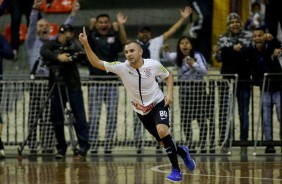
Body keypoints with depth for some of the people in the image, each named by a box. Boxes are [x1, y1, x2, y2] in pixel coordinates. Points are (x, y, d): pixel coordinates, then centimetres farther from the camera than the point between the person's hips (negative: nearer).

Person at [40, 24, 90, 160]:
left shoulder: (73, 46, 6)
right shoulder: (50, 44, 5)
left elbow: (84, 60, -8)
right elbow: (44, 52, -18)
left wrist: (79, 56, -30)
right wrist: (58, 56, -34)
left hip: (73, 86, -1)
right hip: (56, 86, 1)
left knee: (79, 117, -6)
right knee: (56, 118, 2)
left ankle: (83, 147, -6)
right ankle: (61, 148, 12)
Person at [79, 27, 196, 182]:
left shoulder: (154, 65, -17)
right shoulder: (121, 67, -19)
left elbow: (168, 76, 3)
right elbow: (96, 63, -26)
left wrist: (169, 94, -12)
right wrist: (86, 45, -37)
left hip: (158, 104, -3)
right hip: (141, 110, 3)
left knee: (162, 130, -30)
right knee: (164, 142, 9)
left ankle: (176, 170, -20)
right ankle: (182, 151, 44)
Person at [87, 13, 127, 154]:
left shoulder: (114, 37, 7)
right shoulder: (93, 37, 5)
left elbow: (123, 43, -14)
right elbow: (86, 40, -18)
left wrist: (121, 26, -31)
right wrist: (91, 27, -38)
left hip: (112, 81, 2)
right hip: (96, 82, -2)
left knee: (112, 115, 1)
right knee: (94, 116, -3)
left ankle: (108, 146, 6)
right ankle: (93, 146, -1)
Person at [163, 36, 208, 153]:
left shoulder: (197, 56, -7)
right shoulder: (177, 57, 4)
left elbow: (205, 71, -13)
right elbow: (168, 57, -16)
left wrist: (194, 64, -24)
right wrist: (165, 51, -36)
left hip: (198, 87, -4)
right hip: (184, 88, 4)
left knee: (200, 117, -3)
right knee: (185, 119, 4)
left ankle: (203, 145, 2)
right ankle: (190, 146, 13)